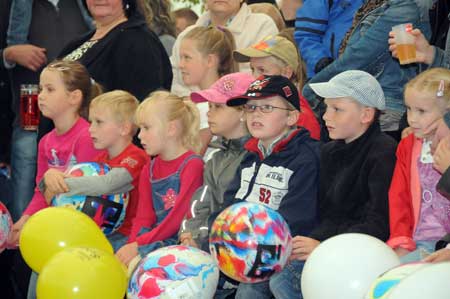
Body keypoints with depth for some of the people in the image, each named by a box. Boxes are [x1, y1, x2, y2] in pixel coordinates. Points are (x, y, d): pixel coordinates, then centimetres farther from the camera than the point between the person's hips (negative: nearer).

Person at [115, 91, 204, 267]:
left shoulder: (192, 165, -8)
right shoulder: (149, 169, 17)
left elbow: (180, 216, -15)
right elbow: (144, 218, 11)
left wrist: (138, 245, -18)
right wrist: (132, 245, -10)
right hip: (157, 238, 7)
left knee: (139, 260, -31)